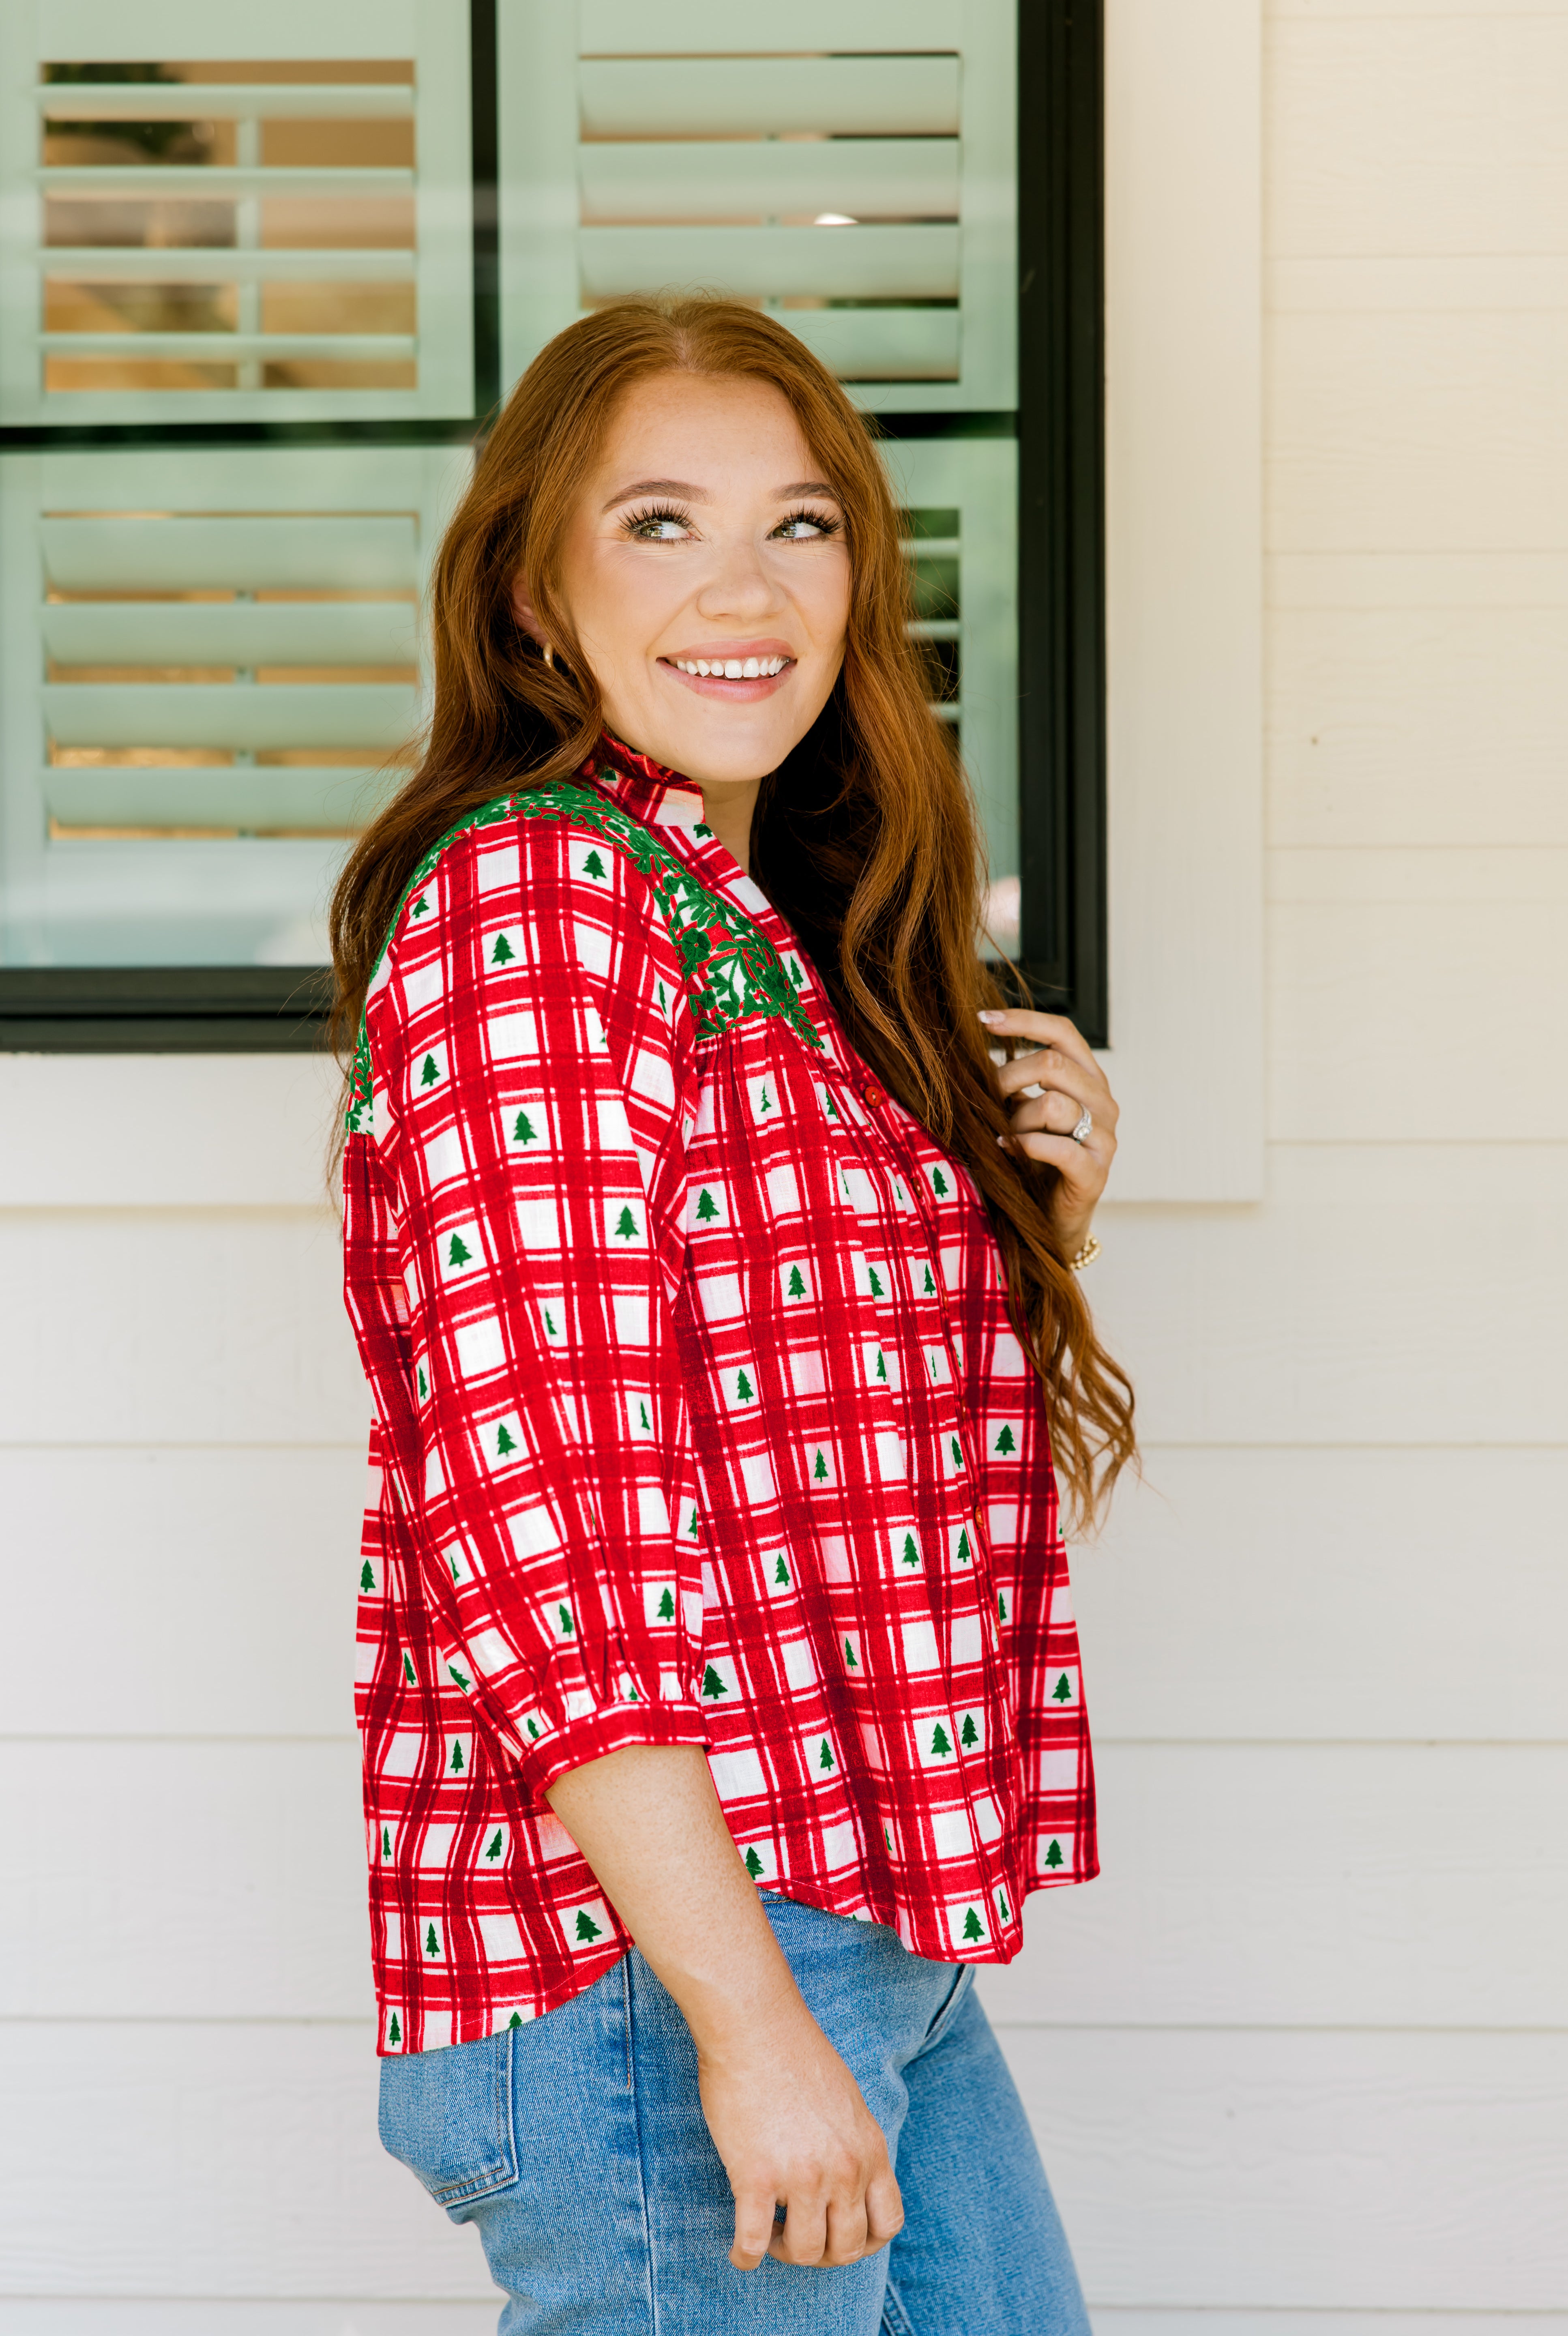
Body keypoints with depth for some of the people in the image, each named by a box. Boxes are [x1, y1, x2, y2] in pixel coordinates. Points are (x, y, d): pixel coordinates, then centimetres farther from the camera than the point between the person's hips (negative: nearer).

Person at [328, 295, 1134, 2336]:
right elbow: (543, 1517, -21)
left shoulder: (774, 933, 14)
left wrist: (1033, 1219, 5)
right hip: (660, 1962, -9)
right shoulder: (525, 908, -14)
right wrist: (746, 2019, -23)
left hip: (870, 1938, 9)